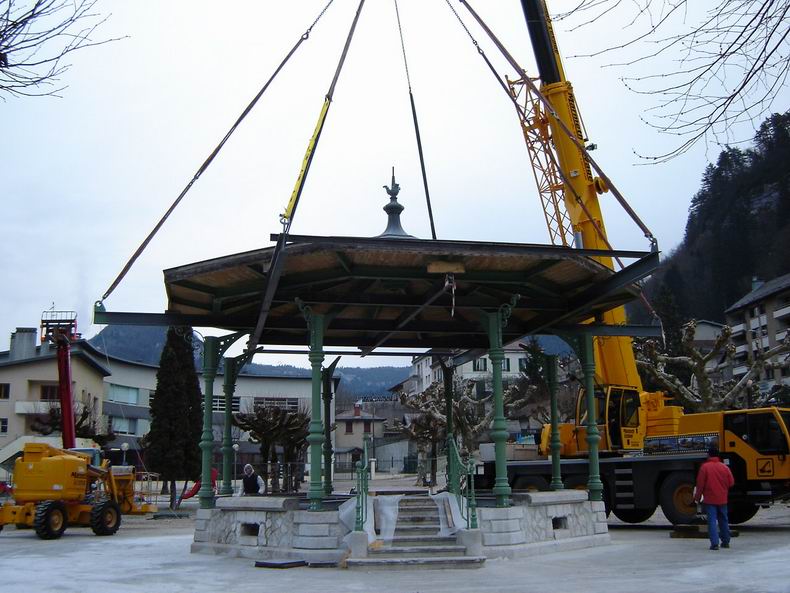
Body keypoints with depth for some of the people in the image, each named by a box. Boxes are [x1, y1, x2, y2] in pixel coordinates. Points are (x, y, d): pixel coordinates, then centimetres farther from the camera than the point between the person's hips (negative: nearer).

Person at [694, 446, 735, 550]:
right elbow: (731, 483, 2)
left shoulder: (705, 467, -10)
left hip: (710, 499, -4)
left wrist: (697, 497, 2)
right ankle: (726, 541, 26)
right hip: (722, 499, 4)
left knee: (712, 521, -3)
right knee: (724, 520, 17)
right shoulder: (724, 467, -1)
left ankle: (714, 543, -10)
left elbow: (700, 484, -10)